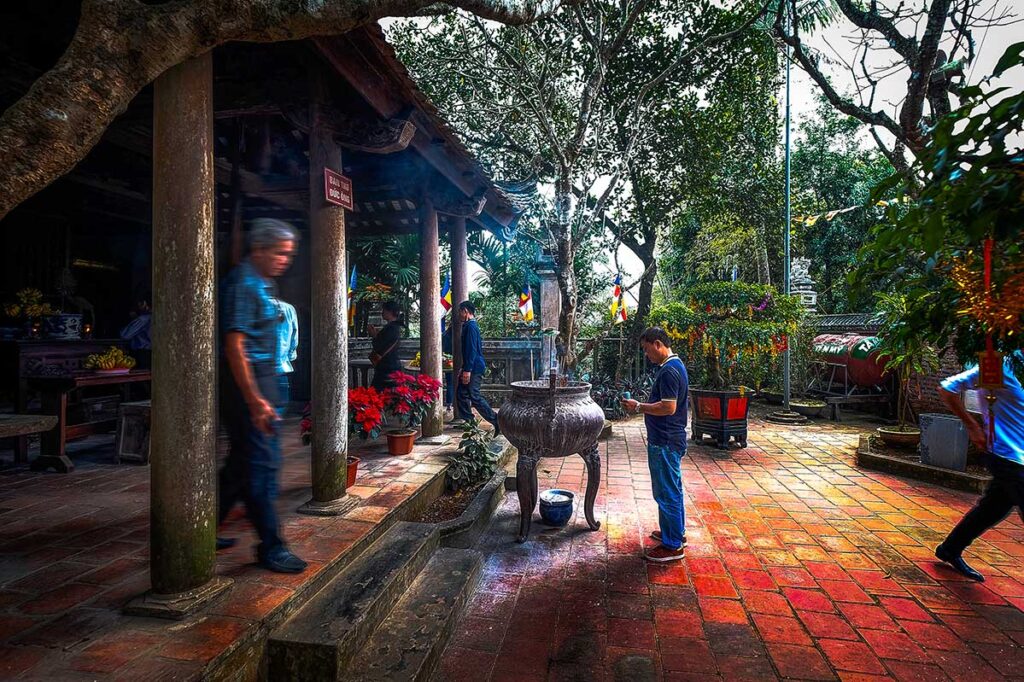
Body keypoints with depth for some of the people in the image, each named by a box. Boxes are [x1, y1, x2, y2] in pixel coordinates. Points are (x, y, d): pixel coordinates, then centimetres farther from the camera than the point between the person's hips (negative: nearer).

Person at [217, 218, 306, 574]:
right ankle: (270, 547, 6)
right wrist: (255, 400, -26)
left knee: (243, 461, 17)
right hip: (248, 384, -10)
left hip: (262, 381, 10)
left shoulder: (263, 284, 16)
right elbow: (234, 345, -22)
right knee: (262, 463, -4)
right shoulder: (243, 284, -15)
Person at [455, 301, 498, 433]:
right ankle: (468, 422, 18)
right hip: (471, 368, 10)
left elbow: (471, 349, -22)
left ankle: (496, 421, -6)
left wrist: (467, 370, -24)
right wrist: (463, 368, 24)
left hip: (474, 368, -10)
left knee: (474, 396, -9)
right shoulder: (469, 326, 18)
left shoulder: (471, 326, -14)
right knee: (461, 393, 13)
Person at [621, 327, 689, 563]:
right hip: (669, 439, 11)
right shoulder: (675, 365, 12)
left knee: (666, 492, -1)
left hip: (664, 442, -11)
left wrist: (639, 407, -16)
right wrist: (642, 407, 12)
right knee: (672, 489, 20)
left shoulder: (669, 370, -21)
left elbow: (668, 407, -26)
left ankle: (672, 546, 9)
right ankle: (676, 532, 34)